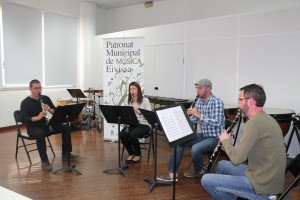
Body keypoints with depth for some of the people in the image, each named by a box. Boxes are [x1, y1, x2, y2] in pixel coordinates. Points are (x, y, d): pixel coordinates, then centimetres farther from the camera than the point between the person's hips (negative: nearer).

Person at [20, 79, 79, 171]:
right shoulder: (25, 102, -10)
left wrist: (50, 109, -21)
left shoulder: (45, 98, 5)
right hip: (33, 127, -5)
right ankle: (44, 162, -29)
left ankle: (66, 154, 3)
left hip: (46, 125, 6)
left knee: (66, 128, -8)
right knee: (40, 134, -39)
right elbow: (23, 119, -21)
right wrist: (38, 117, -35)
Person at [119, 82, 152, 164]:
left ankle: (138, 154, -2)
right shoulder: (129, 101, 9)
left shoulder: (145, 100, -8)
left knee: (132, 135, -31)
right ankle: (131, 153, 3)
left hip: (144, 125, -5)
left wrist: (138, 111, -29)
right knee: (122, 135, -23)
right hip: (132, 124, 5)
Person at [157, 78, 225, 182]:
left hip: (215, 138, -8)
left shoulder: (217, 102, -17)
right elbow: (194, 120, 11)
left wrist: (199, 115, -31)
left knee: (195, 148, -32)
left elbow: (217, 123, -27)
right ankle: (172, 173, -7)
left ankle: (198, 171, 1)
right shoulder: (199, 101, 7)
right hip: (202, 135, 8)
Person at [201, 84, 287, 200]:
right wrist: (228, 146, 6)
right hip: (267, 179, 10)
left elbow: (236, 159, -26)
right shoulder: (266, 119, 8)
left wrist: (225, 141, -7)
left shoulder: (254, 123, -24)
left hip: (262, 186, -10)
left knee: (206, 180, -7)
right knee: (222, 165, 24)